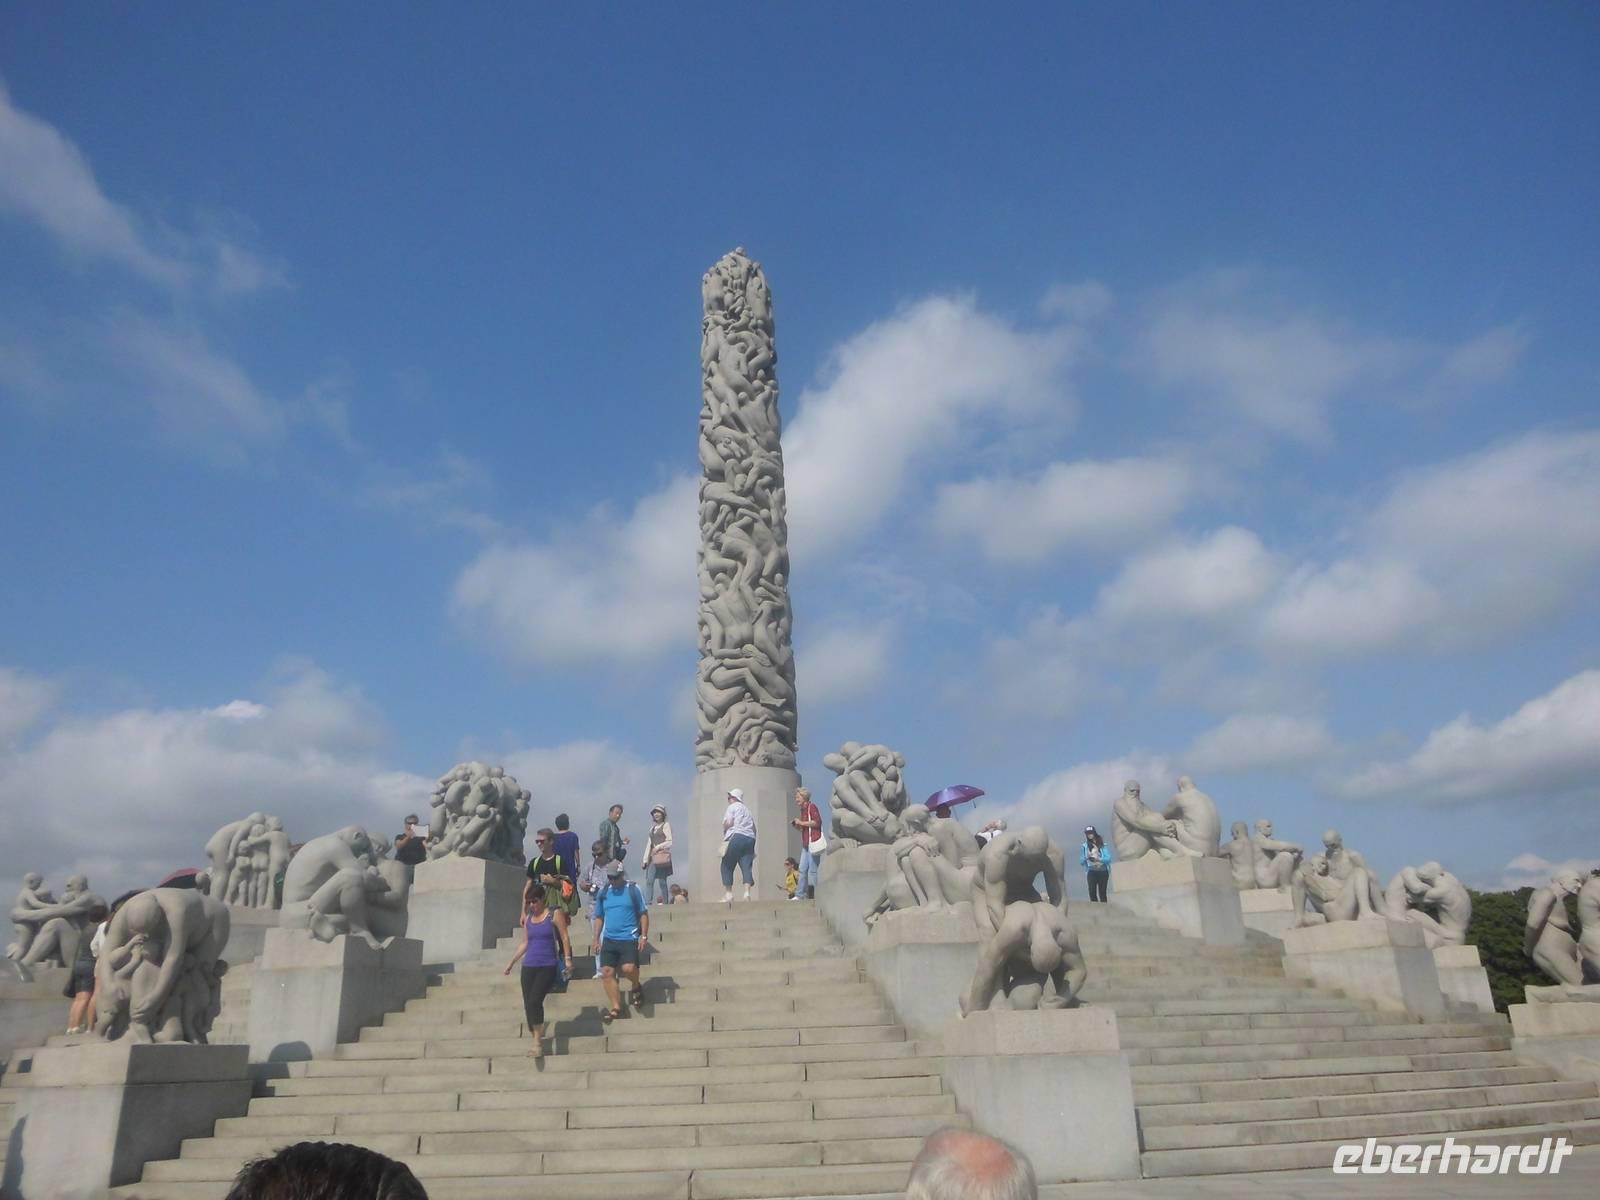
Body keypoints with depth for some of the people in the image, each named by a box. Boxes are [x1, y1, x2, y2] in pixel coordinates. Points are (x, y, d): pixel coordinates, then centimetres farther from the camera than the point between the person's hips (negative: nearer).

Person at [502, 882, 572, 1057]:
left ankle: (538, 1044, -14)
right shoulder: (528, 918, 15)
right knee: (528, 1004, -3)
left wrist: (568, 959, -13)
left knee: (534, 1001, -19)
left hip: (548, 966, -5)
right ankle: (537, 1041, 7)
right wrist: (511, 962, 20)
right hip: (529, 966, 5)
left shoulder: (555, 914, 0)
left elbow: (565, 937, -3)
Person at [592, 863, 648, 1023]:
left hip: (629, 938, -5)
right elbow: (599, 917, 16)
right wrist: (596, 939, 12)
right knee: (606, 972, -1)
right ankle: (616, 1008, 11)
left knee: (628, 968, -22)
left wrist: (644, 936, -8)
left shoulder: (633, 889, -3)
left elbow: (643, 913, -1)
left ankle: (636, 986, 12)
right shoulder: (603, 892, 8)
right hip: (609, 939, 5)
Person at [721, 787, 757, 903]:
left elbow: (728, 822, -8)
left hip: (736, 837, -6)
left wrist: (724, 830, 11)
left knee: (727, 867, 2)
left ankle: (728, 894, -3)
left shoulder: (733, 807, 7)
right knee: (747, 866, -3)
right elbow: (754, 829, 22)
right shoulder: (748, 811, 27)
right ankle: (747, 892, -20)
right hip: (750, 839, 6)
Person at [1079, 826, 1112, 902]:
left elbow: (1108, 858, -7)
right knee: (1092, 892, -12)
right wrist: (1087, 857, -15)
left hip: (1103, 871, -1)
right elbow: (1081, 861, 5)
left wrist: (1099, 859, -22)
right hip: (1092, 872, 1)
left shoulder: (1102, 845, -1)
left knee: (1102, 893, 1)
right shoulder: (1084, 846, 4)